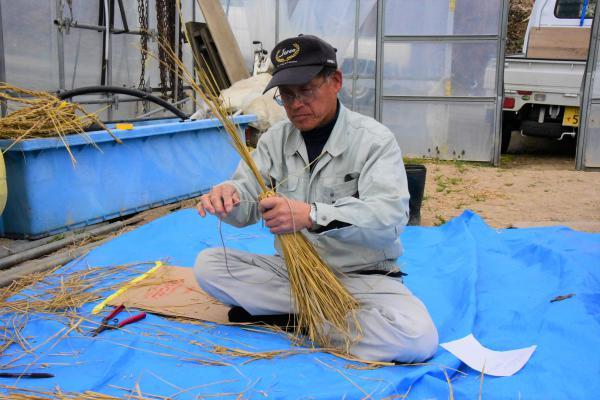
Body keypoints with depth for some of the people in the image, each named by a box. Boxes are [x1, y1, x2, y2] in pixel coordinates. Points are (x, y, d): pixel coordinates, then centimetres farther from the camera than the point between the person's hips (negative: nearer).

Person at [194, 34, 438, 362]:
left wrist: (313, 216, -42)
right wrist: (228, 195, -28)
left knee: (418, 338, -30)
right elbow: (247, 205, -2)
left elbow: (389, 217, -26)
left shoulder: (374, 139, -11)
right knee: (208, 265, -13)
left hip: (360, 276, -3)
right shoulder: (275, 139, 4)